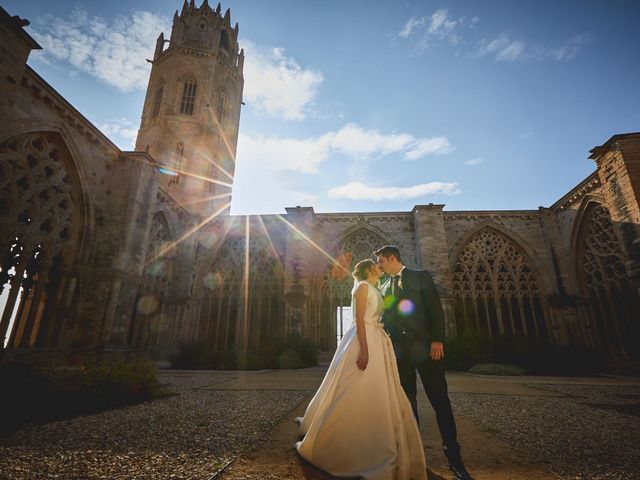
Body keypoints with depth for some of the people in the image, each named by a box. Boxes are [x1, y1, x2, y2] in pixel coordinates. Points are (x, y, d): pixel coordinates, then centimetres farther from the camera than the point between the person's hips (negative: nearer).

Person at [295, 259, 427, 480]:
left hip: (376, 342, 10)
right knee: (353, 396, -5)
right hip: (364, 342, -10)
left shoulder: (374, 291, 20)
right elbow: (359, 318, -17)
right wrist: (364, 348, -24)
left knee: (377, 397, 13)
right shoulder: (362, 286, -8)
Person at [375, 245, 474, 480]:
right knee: (407, 400, 8)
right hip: (399, 349, 4)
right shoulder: (385, 287, 16)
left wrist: (437, 340, -14)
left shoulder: (420, 276, 3)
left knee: (439, 399, -1)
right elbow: (385, 318, 16)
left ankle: (453, 456, 9)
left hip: (424, 345, -4)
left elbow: (435, 308, -5)